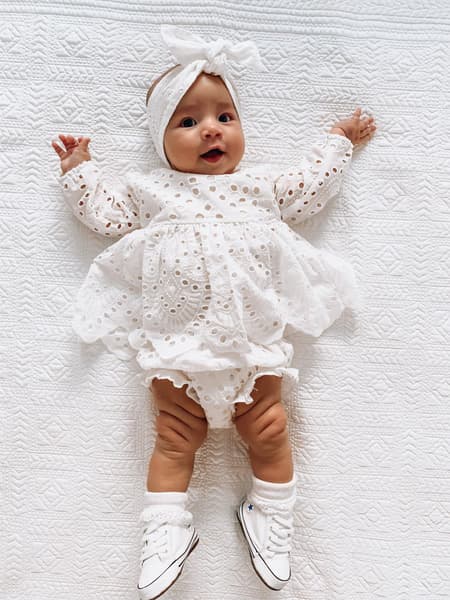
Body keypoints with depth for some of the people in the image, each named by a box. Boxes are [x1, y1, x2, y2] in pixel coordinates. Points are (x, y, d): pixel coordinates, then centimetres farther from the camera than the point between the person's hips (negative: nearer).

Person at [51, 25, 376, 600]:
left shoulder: (258, 185, 16)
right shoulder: (149, 190, 14)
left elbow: (309, 189, 25)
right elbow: (104, 212, 18)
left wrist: (338, 141, 31)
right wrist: (78, 168, 21)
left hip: (253, 340, 1)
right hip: (177, 346, 0)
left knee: (268, 430, 4)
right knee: (176, 437, 3)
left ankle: (270, 518, 25)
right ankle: (166, 529, 17)